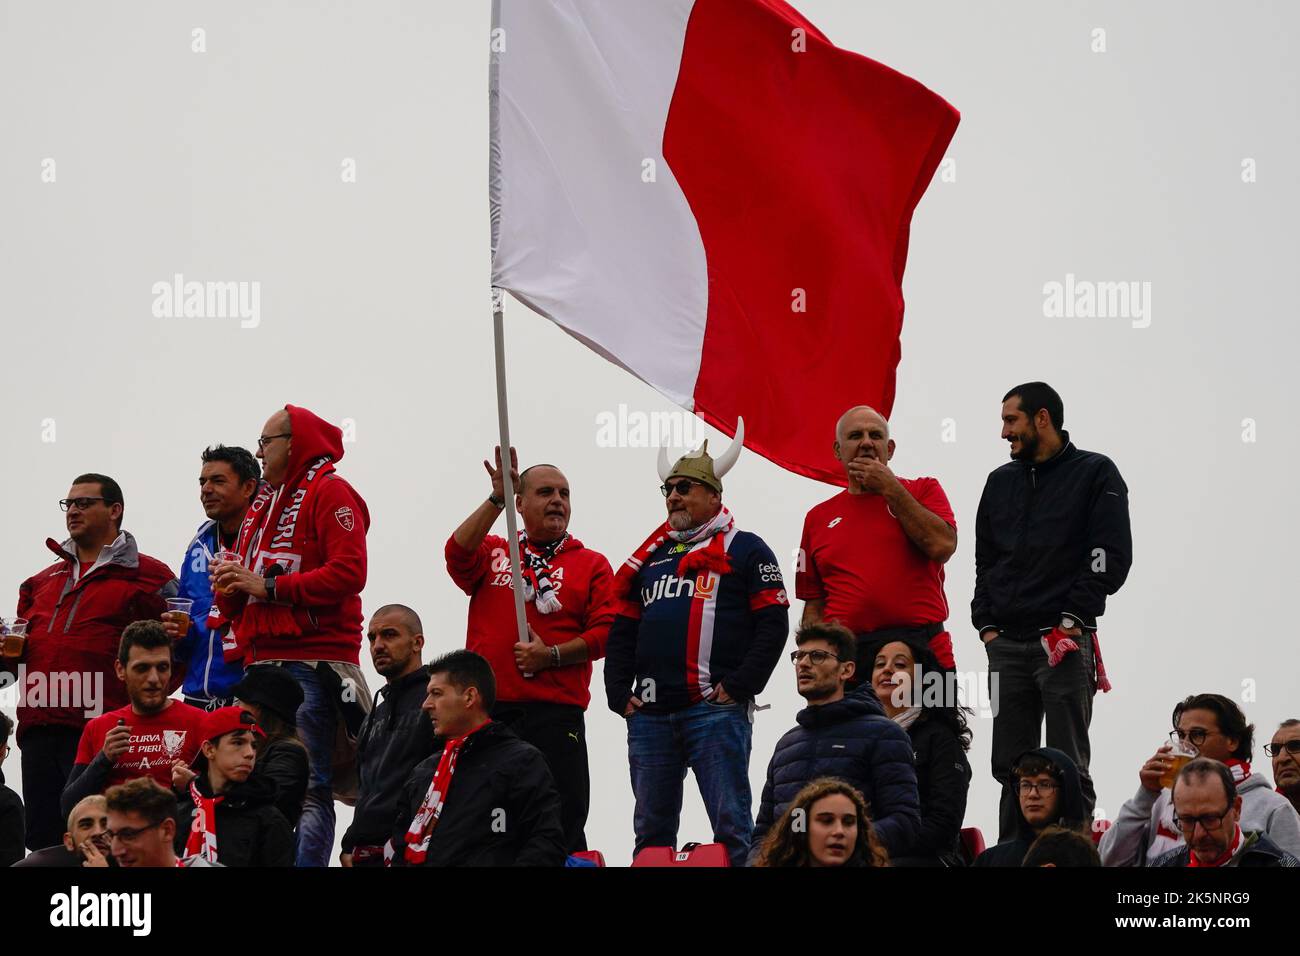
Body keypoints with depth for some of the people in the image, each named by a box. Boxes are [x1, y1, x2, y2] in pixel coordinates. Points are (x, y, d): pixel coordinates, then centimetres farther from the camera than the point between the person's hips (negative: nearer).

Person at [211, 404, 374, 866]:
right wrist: (229, 587, 1)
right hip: (262, 661, 9)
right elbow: (237, 599, 25)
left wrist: (268, 586, -14)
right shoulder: (262, 504, 24)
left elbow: (348, 573, -15)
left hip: (312, 663, -9)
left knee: (308, 788, -12)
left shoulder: (328, 492, -2)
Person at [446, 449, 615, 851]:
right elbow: (457, 554, -7)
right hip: (486, 712, 1)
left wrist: (552, 655, -12)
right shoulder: (492, 553, 15)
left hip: (556, 716, -1)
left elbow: (605, 633, 2)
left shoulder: (591, 564, 12)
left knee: (562, 831, -6)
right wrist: (497, 500, -15)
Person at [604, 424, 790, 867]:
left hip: (716, 710, -6)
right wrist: (618, 693, 8)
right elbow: (623, 631, 22)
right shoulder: (651, 557, 21)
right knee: (651, 830, 9)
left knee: (731, 825, -8)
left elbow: (773, 623, -5)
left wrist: (738, 686, -12)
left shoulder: (744, 549, 3)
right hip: (650, 714, 6)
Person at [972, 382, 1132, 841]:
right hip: (1006, 644, 5)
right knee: (1010, 767, 5)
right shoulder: (1001, 482, 17)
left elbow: (1111, 558, -7)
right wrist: (987, 624, 5)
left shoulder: (1096, 475, 0)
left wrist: (1071, 621, -13)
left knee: (1068, 768, -5)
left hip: (1065, 642, -5)